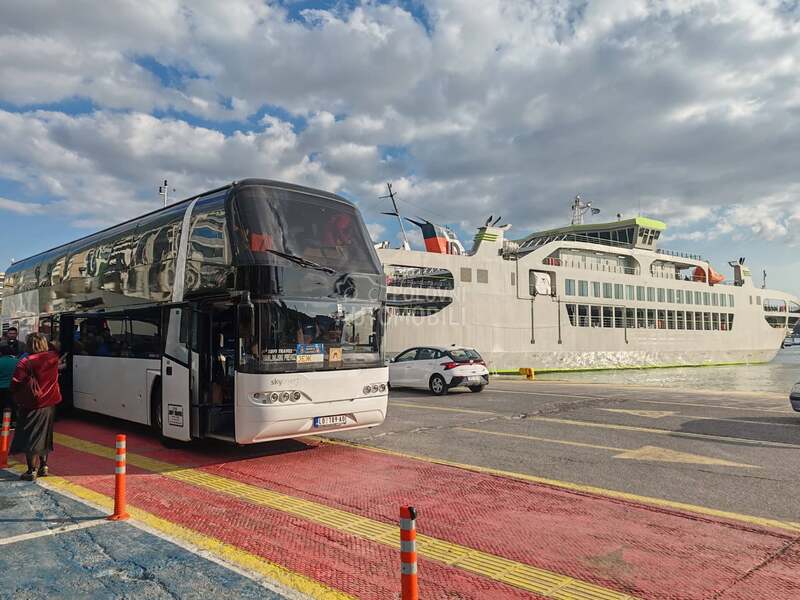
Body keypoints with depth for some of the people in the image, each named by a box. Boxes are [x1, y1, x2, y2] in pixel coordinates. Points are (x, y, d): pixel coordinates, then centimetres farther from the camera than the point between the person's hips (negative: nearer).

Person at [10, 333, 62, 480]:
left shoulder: (25, 362, -18)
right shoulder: (53, 357, -4)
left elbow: (15, 384, -12)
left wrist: (17, 398, 3)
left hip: (32, 406, -5)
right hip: (49, 404, 5)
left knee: (30, 438, 5)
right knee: (44, 436, 18)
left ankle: (32, 471, 8)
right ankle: (43, 466, 24)